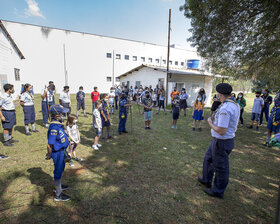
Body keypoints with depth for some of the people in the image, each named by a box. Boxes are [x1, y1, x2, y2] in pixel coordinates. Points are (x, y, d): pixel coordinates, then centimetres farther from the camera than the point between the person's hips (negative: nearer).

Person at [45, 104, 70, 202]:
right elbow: (50, 144, -25)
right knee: (58, 171, 6)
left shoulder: (59, 125, 0)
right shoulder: (54, 128, -29)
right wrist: (49, 155, -12)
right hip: (57, 153, -9)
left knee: (61, 169, 26)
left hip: (62, 151, 9)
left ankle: (58, 186, 49)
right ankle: (58, 195, 23)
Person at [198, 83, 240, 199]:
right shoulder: (235, 105, 4)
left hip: (221, 142, -10)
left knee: (220, 167, 10)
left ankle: (218, 191, 32)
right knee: (208, 159, 26)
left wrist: (210, 123, -15)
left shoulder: (225, 109, -28)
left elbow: (222, 131, -30)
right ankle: (206, 180, 46)